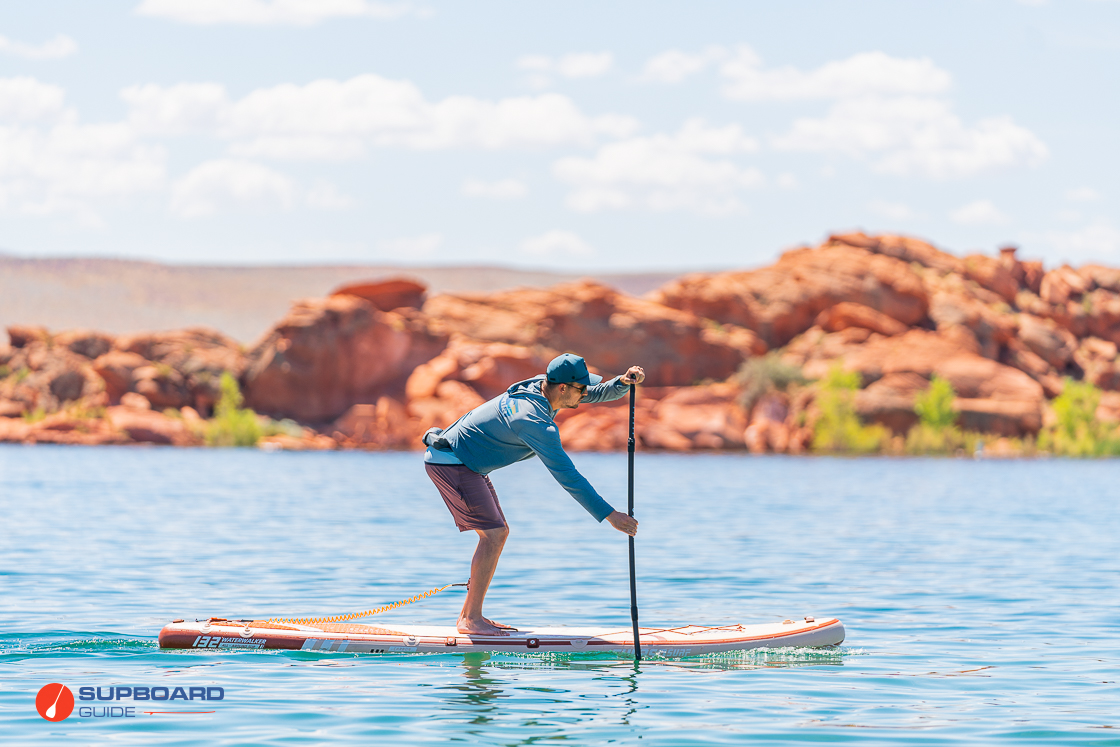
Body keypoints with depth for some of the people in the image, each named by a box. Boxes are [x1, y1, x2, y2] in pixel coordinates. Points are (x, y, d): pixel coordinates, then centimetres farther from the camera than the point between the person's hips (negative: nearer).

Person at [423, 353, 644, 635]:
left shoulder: (542, 385, 0)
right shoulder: (535, 421, -28)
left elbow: (599, 393, 8)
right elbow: (567, 476, -30)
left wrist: (624, 382, -15)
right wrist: (609, 515, -30)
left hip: (465, 463, 11)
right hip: (450, 462, -11)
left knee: (499, 532, 11)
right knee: (493, 534, -15)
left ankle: (468, 616, 13)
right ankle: (472, 619, -11)